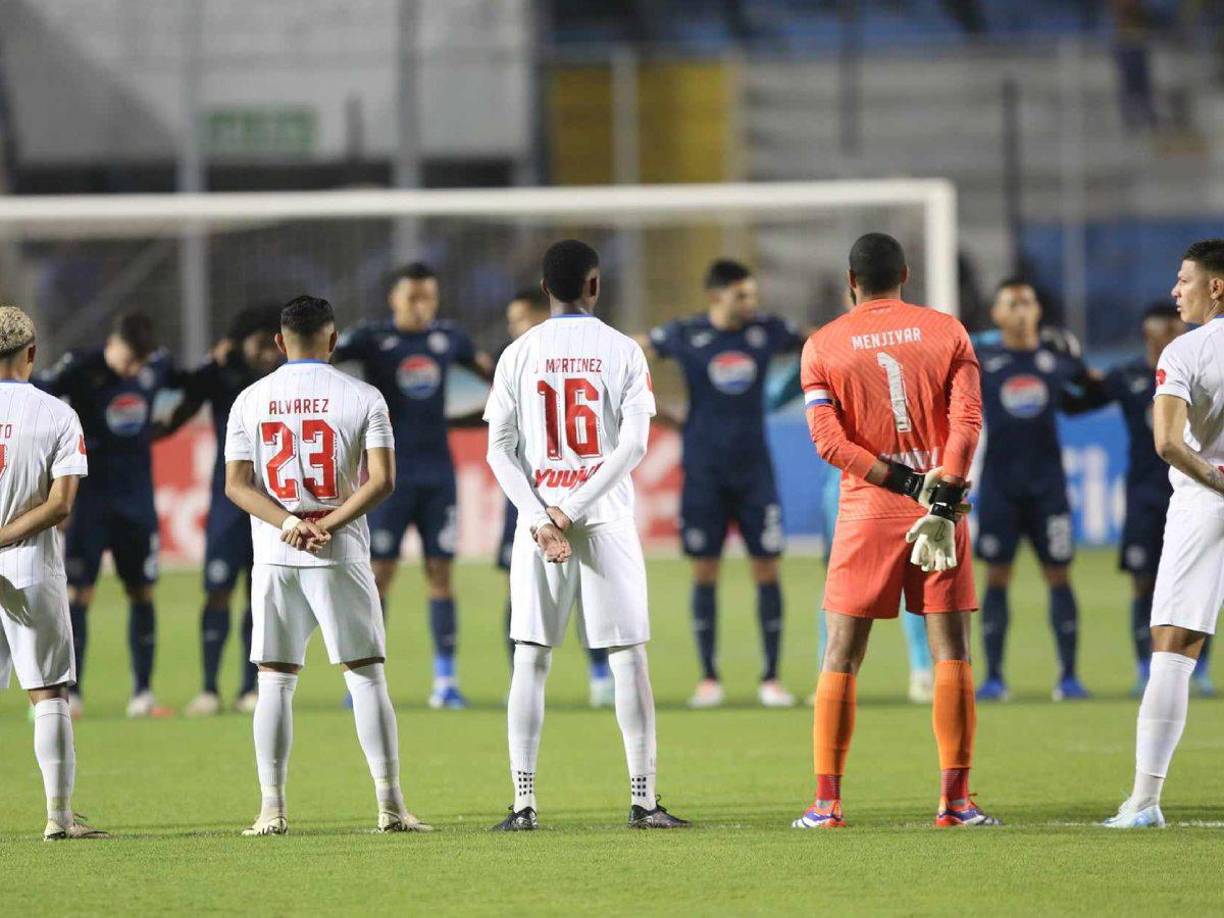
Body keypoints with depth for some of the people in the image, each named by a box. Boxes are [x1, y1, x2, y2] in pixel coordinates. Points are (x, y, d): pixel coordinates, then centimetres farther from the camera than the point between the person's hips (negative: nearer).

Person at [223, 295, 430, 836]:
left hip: (274, 561, 1)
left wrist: (290, 523, -11)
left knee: (275, 680, 6)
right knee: (366, 675, 3)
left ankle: (272, 808, 1)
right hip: (341, 558, -1)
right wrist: (326, 525, -11)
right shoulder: (362, 397, -1)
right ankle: (390, 805, -2)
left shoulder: (250, 400, 5)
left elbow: (236, 485, -2)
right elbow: (381, 480, -10)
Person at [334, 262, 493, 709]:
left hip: (438, 475, 3)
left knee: (440, 572, 3)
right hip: (389, 475, -3)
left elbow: (482, 363, 25)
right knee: (378, 572, -3)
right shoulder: (373, 338, -5)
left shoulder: (448, 337, 6)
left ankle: (445, 679, 7)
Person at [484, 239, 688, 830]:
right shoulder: (622, 351, 1)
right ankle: (643, 799, 0)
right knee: (628, 659, 3)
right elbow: (634, 444, -8)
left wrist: (539, 521, -7)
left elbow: (499, 450, -3)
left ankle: (523, 803, -1)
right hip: (607, 521, -1)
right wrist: (573, 510, -9)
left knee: (531, 661, 4)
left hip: (537, 520, 1)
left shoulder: (519, 354, 3)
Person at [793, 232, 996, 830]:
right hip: (940, 508, 0)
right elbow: (967, 420, -8)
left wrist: (903, 482, -9)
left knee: (841, 657, 5)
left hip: (866, 511, 0)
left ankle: (826, 802, 3)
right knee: (951, 651, 2)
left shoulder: (823, 345, 2)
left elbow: (827, 439, -7)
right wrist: (943, 495, -12)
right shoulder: (946, 332, 4)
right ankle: (955, 798, -2)